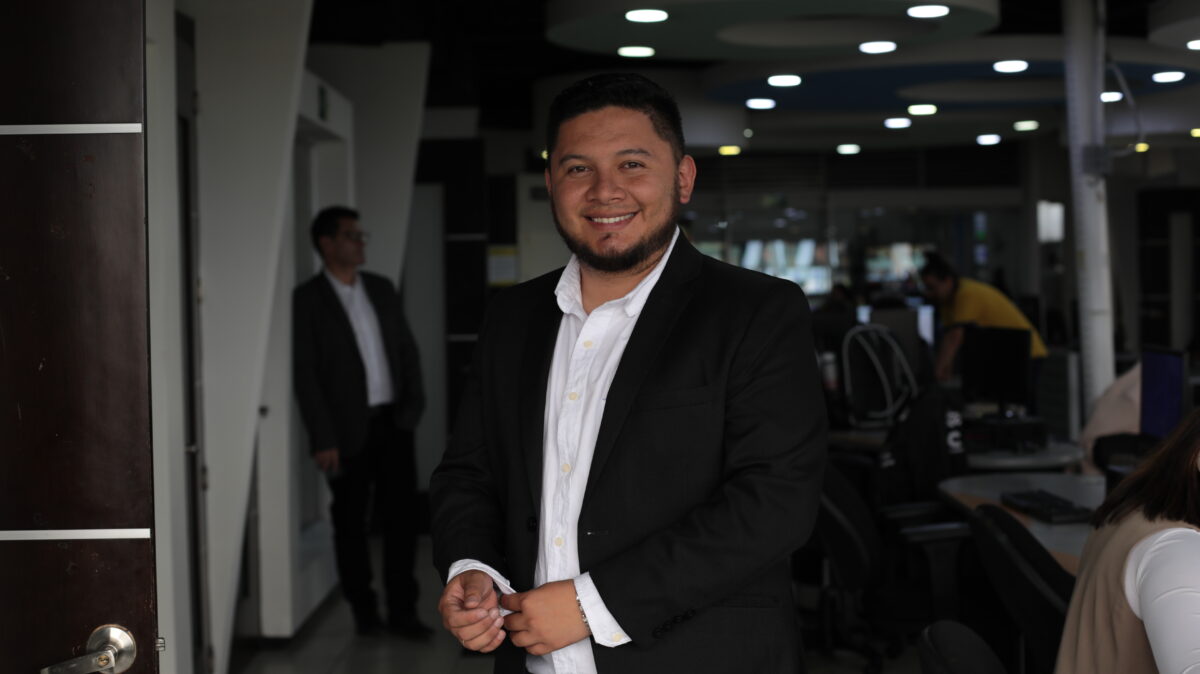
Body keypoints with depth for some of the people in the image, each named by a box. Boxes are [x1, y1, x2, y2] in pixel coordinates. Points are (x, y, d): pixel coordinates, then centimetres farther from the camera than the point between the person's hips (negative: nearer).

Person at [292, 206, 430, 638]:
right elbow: (305, 373, -9)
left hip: (393, 422, 4)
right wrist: (323, 440, -13)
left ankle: (401, 610, 11)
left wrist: (413, 403, 3)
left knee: (401, 515, 3)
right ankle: (363, 610, 21)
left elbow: (407, 348, 15)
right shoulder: (307, 299, -6)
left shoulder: (381, 289, 10)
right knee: (351, 521, 7)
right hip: (349, 431, -4)